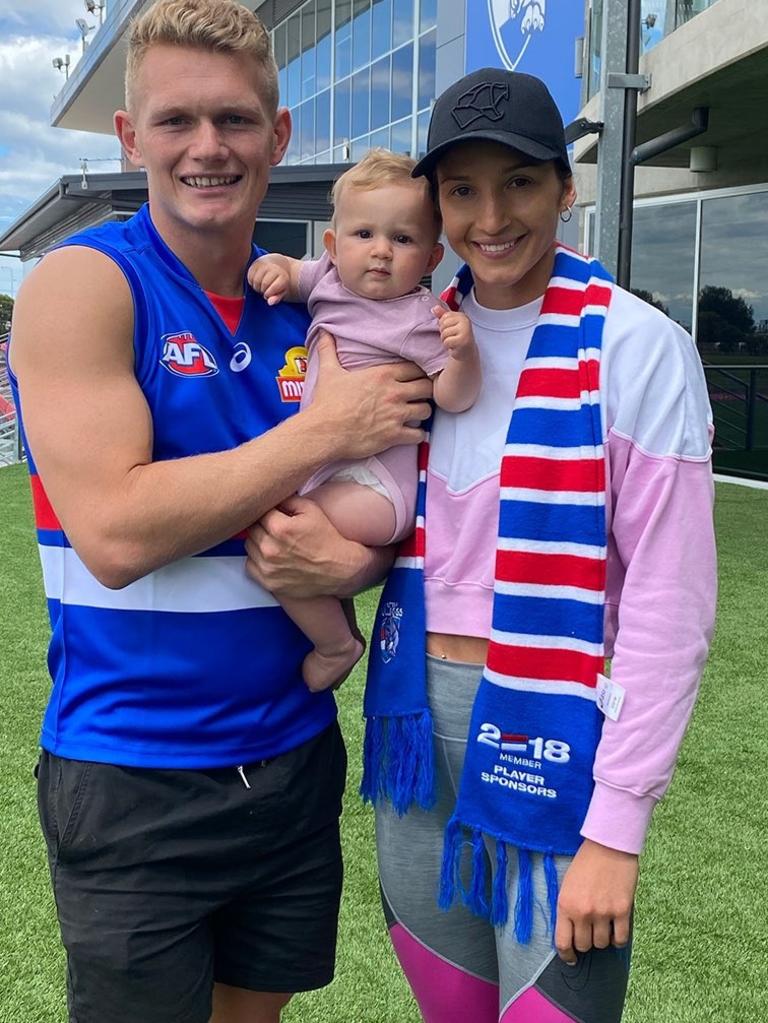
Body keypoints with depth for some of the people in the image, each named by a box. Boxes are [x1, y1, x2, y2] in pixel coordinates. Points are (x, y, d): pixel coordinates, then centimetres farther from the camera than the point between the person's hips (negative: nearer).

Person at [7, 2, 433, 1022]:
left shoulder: (311, 307, 3)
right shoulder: (82, 283, -12)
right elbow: (115, 534, -22)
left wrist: (360, 554, -15)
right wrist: (324, 429, -18)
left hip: (295, 757, 5)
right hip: (134, 777, -5)